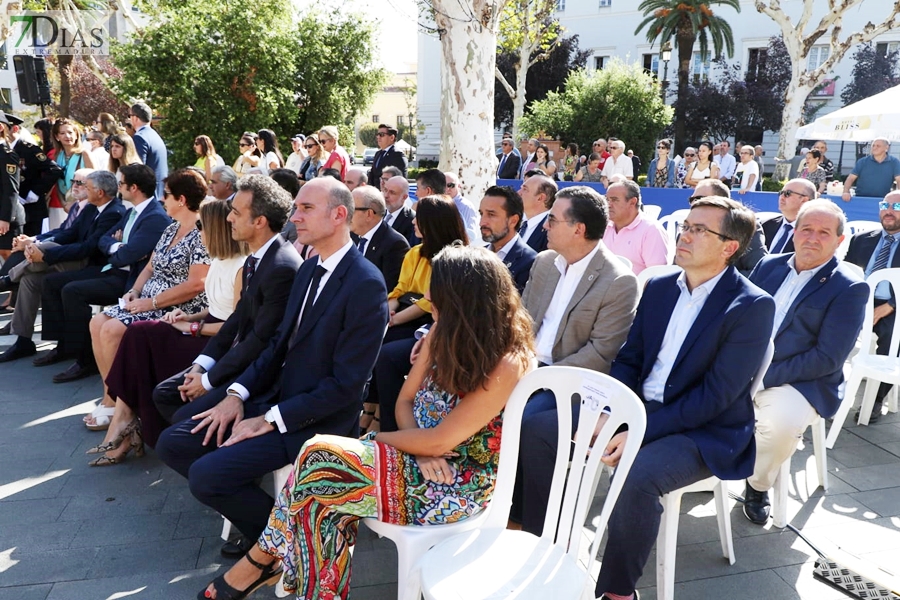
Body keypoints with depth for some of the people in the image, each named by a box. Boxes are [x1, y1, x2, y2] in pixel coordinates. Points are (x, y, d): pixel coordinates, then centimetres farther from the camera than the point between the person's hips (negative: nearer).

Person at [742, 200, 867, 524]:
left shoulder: (849, 289, -5)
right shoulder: (769, 266, 10)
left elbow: (828, 358, -12)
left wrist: (764, 377, -19)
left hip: (800, 382, -4)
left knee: (781, 421, -34)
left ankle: (757, 485, -3)